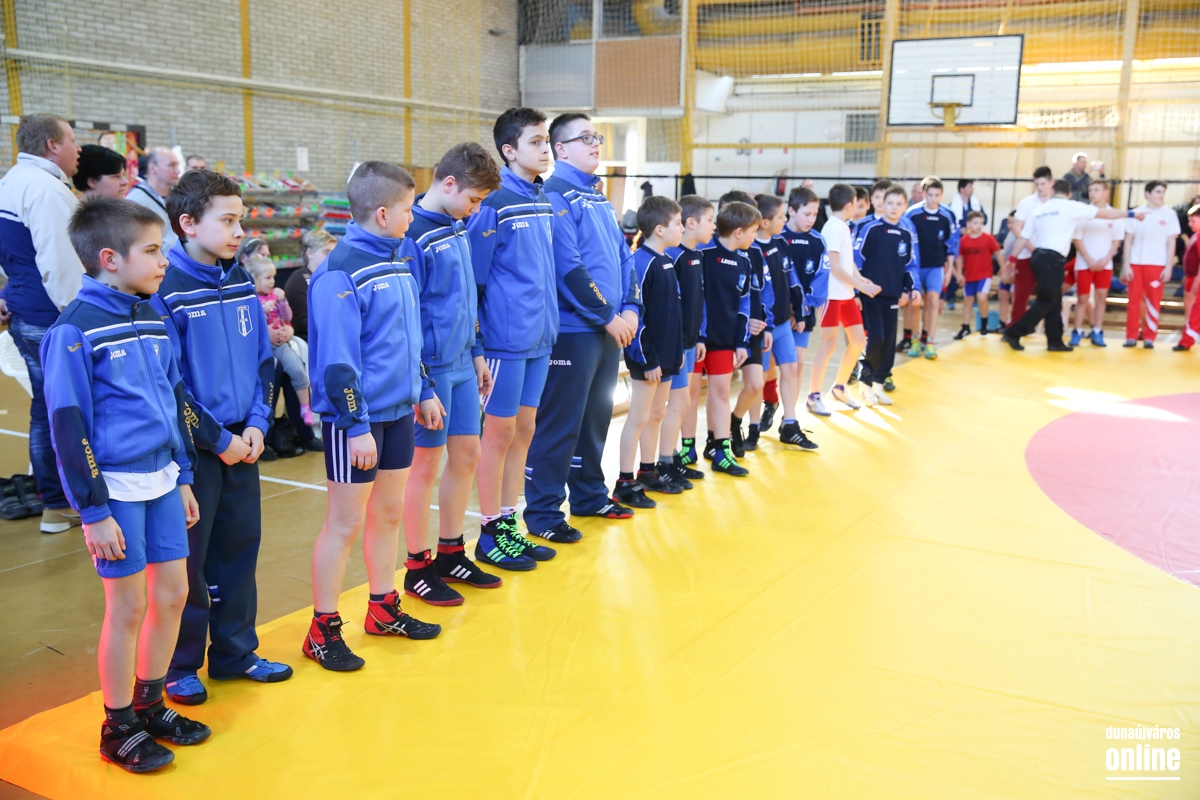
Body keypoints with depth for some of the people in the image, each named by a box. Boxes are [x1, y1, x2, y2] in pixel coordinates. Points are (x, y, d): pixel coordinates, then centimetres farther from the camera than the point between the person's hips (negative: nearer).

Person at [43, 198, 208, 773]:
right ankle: (118, 728, 20)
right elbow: (68, 425, -15)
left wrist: (183, 477, 15)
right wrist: (93, 511, -15)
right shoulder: (74, 330, -13)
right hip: (115, 488, -7)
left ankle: (150, 705, 30)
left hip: (162, 481, 7)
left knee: (172, 595, 12)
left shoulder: (151, 318, 8)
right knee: (128, 606, 2)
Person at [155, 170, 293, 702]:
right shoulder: (166, 292, -14)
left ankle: (236, 651, 29)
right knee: (186, 556, 4)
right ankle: (181, 666, 21)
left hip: (242, 441, 6)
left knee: (240, 544, 13)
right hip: (191, 447, -6)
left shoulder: (241, 285, 6)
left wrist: (256, 423, -2)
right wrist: (217, 439, -14)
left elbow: (262, 361, 11)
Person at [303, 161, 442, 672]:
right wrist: (356, 426, -22)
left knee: (389, 512, 16)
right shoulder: (341, 273, -17)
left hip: (397, 412, 8)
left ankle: (384, 609, 32)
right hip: (355, 420, -8)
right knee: (345, 521, 1)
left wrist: (423, 392, 19)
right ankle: (323, 631, 14)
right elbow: (337, 360, -21)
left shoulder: (398, 262, 9)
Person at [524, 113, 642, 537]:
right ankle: (543, 512, 7)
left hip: (610, 329, 9)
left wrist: (630, 309, 3)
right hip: (573, 328, -8)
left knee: (596, 416, 17)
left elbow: (622, 256, 17)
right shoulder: (556, 194, -10)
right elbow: (568, 267, -19)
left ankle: (589, 494, 31)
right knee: (560, 423, -2)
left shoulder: (599, 197, 17)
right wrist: (607, 315, -15)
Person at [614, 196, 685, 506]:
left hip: (666, 355, 9)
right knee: (639, 417, -1)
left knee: (657, 414, 16)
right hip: (647, 358, -9)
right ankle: (625, 483, 8)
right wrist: (648, 360, -19)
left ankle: (648, 472, 29)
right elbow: (636, 315, -20)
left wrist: (678, 349, 16)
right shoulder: (642, 262, -17)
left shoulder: (666, 261, 11)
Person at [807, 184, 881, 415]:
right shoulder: (834, 227, -15)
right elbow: (834, 266, -20)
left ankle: (839, 388, 24)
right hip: (832, 294, -9)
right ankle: (813, 396, 2)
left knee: (858, 341, 11)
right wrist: (860, 285, -18)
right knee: (829, 343, -6)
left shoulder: (843, 227, 13)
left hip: (846, 294, 9)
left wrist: (861, 280, 0)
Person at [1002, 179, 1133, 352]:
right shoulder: (1071, 207, 0)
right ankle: (1013, 333, -8)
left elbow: (1023, 237, 15)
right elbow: (1105, 214, 7)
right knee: (1047, 301, -3)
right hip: (1052, 260, -7)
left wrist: (1012, 258, 21)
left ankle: (1055, 341, 12)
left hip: (1039, 257, 7)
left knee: (1054, 301, 12)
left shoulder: (1039, 209, 16)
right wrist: (1130, 214, 17)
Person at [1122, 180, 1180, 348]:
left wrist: (1169, 267, -2)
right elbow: (1128, 240, 4)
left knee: (1154, 301, 0)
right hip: (1136, 263, 0)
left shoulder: (1169, 214, 3)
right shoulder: (1136, 212, 3)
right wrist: (1126, 265, -2)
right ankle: (1131, 336, 9)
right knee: (1134, 300, 2)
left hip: (1157, 264, 0)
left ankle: (1149, 337, 8)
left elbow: (1171, 242, 4)